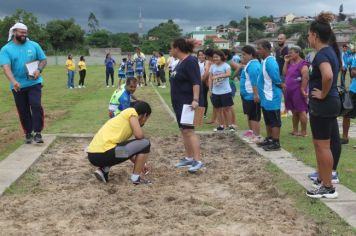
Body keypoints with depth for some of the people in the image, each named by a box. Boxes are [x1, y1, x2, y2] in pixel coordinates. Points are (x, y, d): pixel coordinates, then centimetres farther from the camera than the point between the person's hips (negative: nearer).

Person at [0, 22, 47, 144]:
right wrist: (13, 81, -34)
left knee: (36, 106, -14)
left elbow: (43, 60, 7)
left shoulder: (34, 45, 2)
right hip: (18, 86, 0)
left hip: (34, 83, 0)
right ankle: (28, 133, 21)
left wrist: (39, 70, -15)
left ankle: (37, 133, -8)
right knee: (23, 111, 8)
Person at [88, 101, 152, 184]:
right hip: (104, 154, -9)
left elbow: (126, 150, 39)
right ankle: (136, 177, 8)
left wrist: (139, 163, 46)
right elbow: (139, 135, -9)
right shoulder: (131, 112, 5)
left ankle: (103, 170, 17)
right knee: (145, 143, 1)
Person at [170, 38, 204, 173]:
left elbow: (196, 82, -24)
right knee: (183, 131, 12)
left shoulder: (190, 61, -16)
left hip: (187, 102, -10)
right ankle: (189, 158, 20)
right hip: (179, 102, 10)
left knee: (188, 130, -14)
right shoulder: (181, 62, 14)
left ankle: (198, 161, -16)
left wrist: (195, 99, -32)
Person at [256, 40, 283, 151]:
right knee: (268, 120, 18)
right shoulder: (265, 61, 11)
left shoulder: (270, 62, -20)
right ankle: (269, 139, 28)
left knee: (274, 121, -2)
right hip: (266, 97, 10)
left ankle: (276, 143, 4)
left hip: (271, 97, -10)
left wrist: (281, 86, -4)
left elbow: (276, 79, -20)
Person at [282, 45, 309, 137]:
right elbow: (284, 73, 10)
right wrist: (286, 62, 6)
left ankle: (303, 132, 1)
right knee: (294, 112, 14)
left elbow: (305, 77, -19)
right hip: (289, 91, 9)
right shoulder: (290, 63, 14)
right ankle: (295, 130, 22)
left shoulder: (302, 64, -12)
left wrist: (303, 89, -22)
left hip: (298, 91, -9)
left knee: (301, 111, -4)